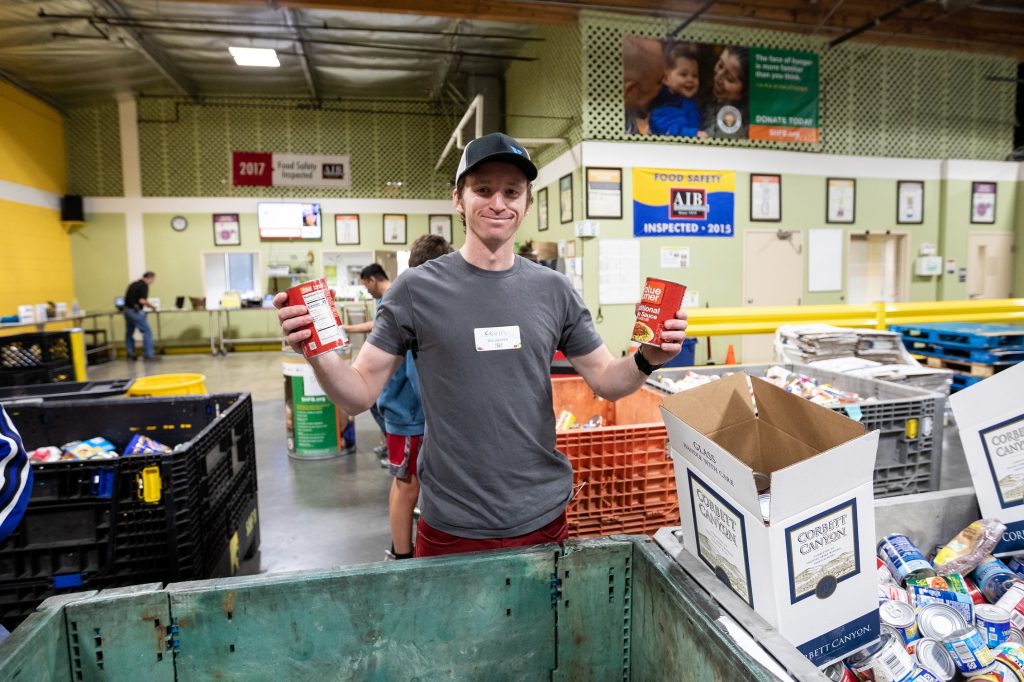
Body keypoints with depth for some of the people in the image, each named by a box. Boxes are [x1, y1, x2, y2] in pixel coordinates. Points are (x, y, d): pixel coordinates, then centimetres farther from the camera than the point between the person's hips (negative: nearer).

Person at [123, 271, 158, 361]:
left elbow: (131, 298, 21)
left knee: (129, 333, 15)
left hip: (127, 310, 9)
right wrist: (151, 306, -4)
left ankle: (130, 354, 20)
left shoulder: (134, 284, 16)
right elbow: (142, 301, -20)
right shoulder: (144, 285, -11)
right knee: (147, 332, -5)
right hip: (136, 311, -9)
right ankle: (148, 354, -7)